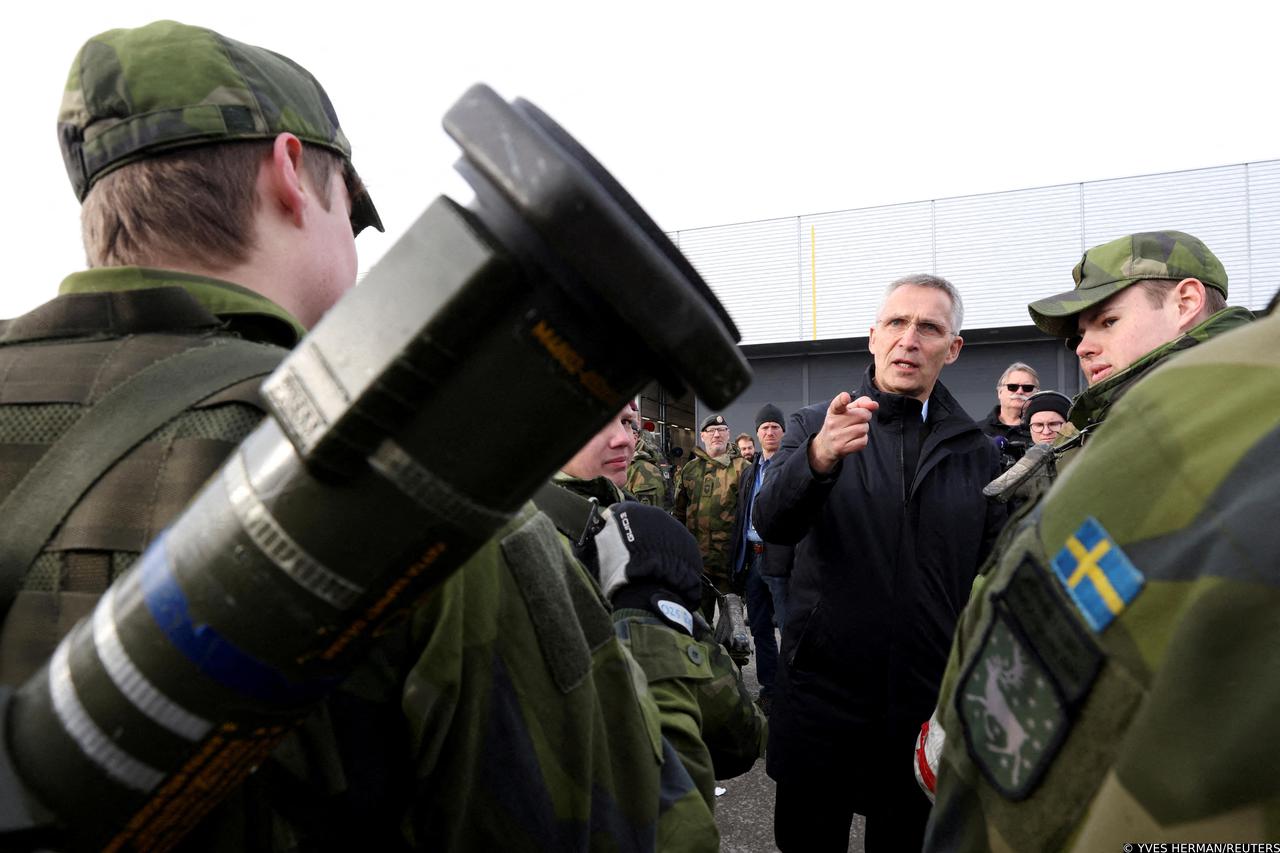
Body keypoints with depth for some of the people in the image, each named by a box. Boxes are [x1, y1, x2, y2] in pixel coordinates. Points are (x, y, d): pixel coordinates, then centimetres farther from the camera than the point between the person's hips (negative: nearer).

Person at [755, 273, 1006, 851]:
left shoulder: (976, 452, 5)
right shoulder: (813, 426, -1)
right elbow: (771, 523, -18)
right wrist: (819, 457, -37)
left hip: (927, 707, 2)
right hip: (820, 697, -1)